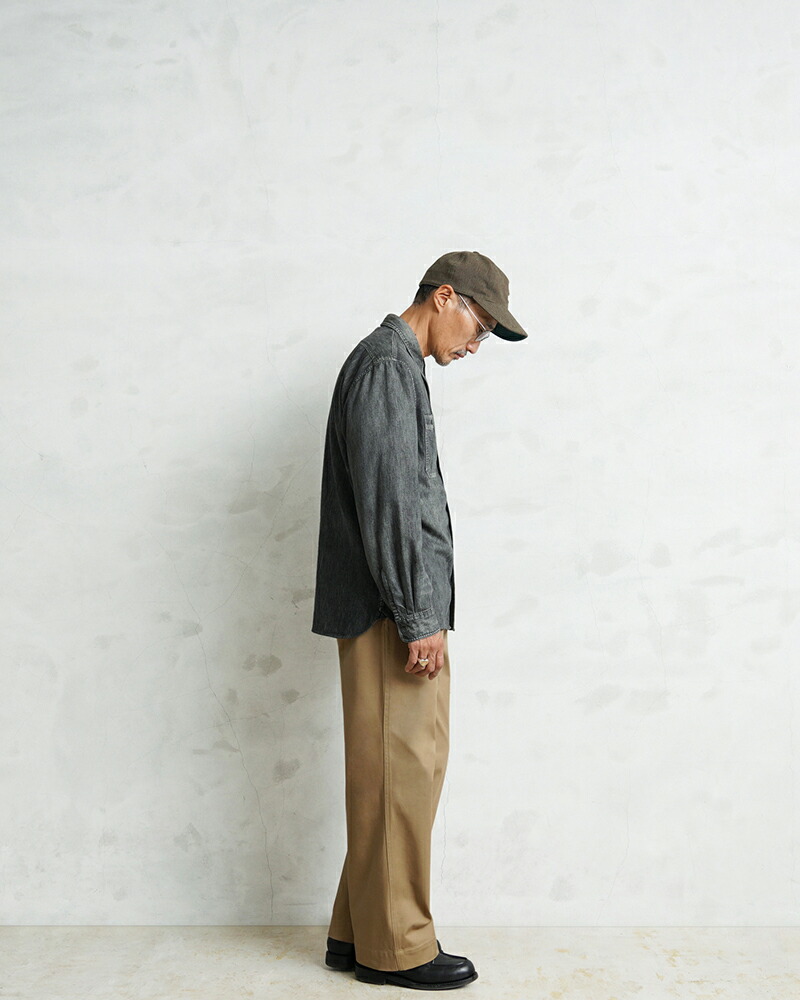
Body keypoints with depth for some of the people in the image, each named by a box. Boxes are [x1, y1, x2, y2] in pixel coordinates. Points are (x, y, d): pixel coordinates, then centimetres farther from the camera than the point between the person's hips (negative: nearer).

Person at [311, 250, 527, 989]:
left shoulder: (395, 366, 21)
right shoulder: (387, 366, -11)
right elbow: (387, 501, -20)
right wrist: (418, 618, -19)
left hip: (394, 610, 10)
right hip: (394, 611, -10)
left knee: (394, 770, 13)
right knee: (402, 769, -3)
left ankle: (361, 932, 22)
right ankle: (396, 946, 9)